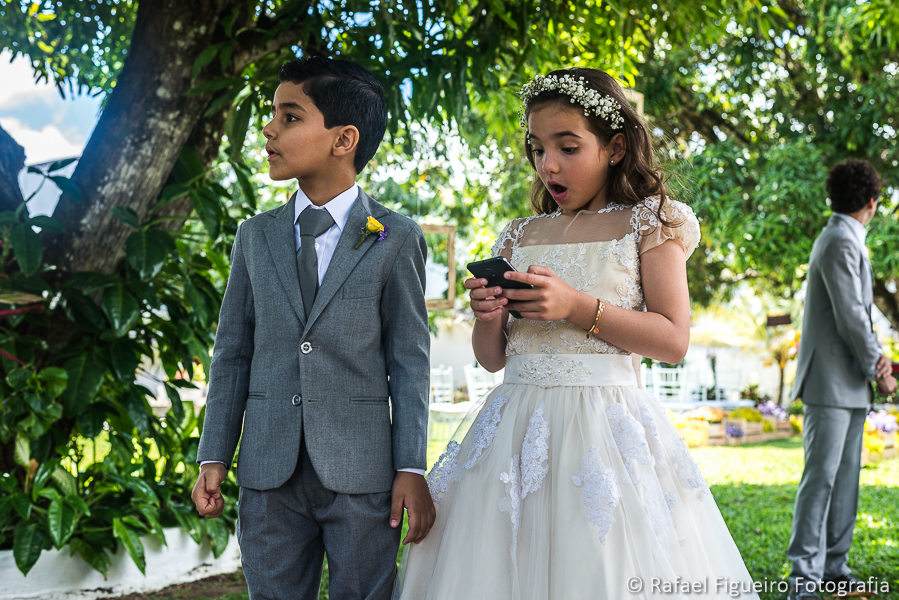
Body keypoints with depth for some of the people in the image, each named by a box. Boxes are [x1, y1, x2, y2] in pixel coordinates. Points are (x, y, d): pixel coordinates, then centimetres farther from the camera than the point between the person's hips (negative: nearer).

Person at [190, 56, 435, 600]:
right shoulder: (255, 237, 8)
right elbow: (233, 352, 9)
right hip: (269, 473, 3)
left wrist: (412, 470, -7)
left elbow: (409, 360, -3)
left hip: (361, 474, -3)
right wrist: (214, 457, 5)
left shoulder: (396, 239, -2)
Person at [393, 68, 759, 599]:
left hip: (605, 433, -4)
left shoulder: (648, 223, 1)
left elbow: (674, 341, -7)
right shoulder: (520, 238, 12)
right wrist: (488, 318, -7)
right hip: (517, 430, 4)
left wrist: (577, 307, -16)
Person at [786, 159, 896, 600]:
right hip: (831, 381, -10)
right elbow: (849, 315, -17)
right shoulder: (841, 242, -13)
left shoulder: (845, 240, 19)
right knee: (821, 476, -10)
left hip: (850, 383, 10)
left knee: (845, 477, 12)